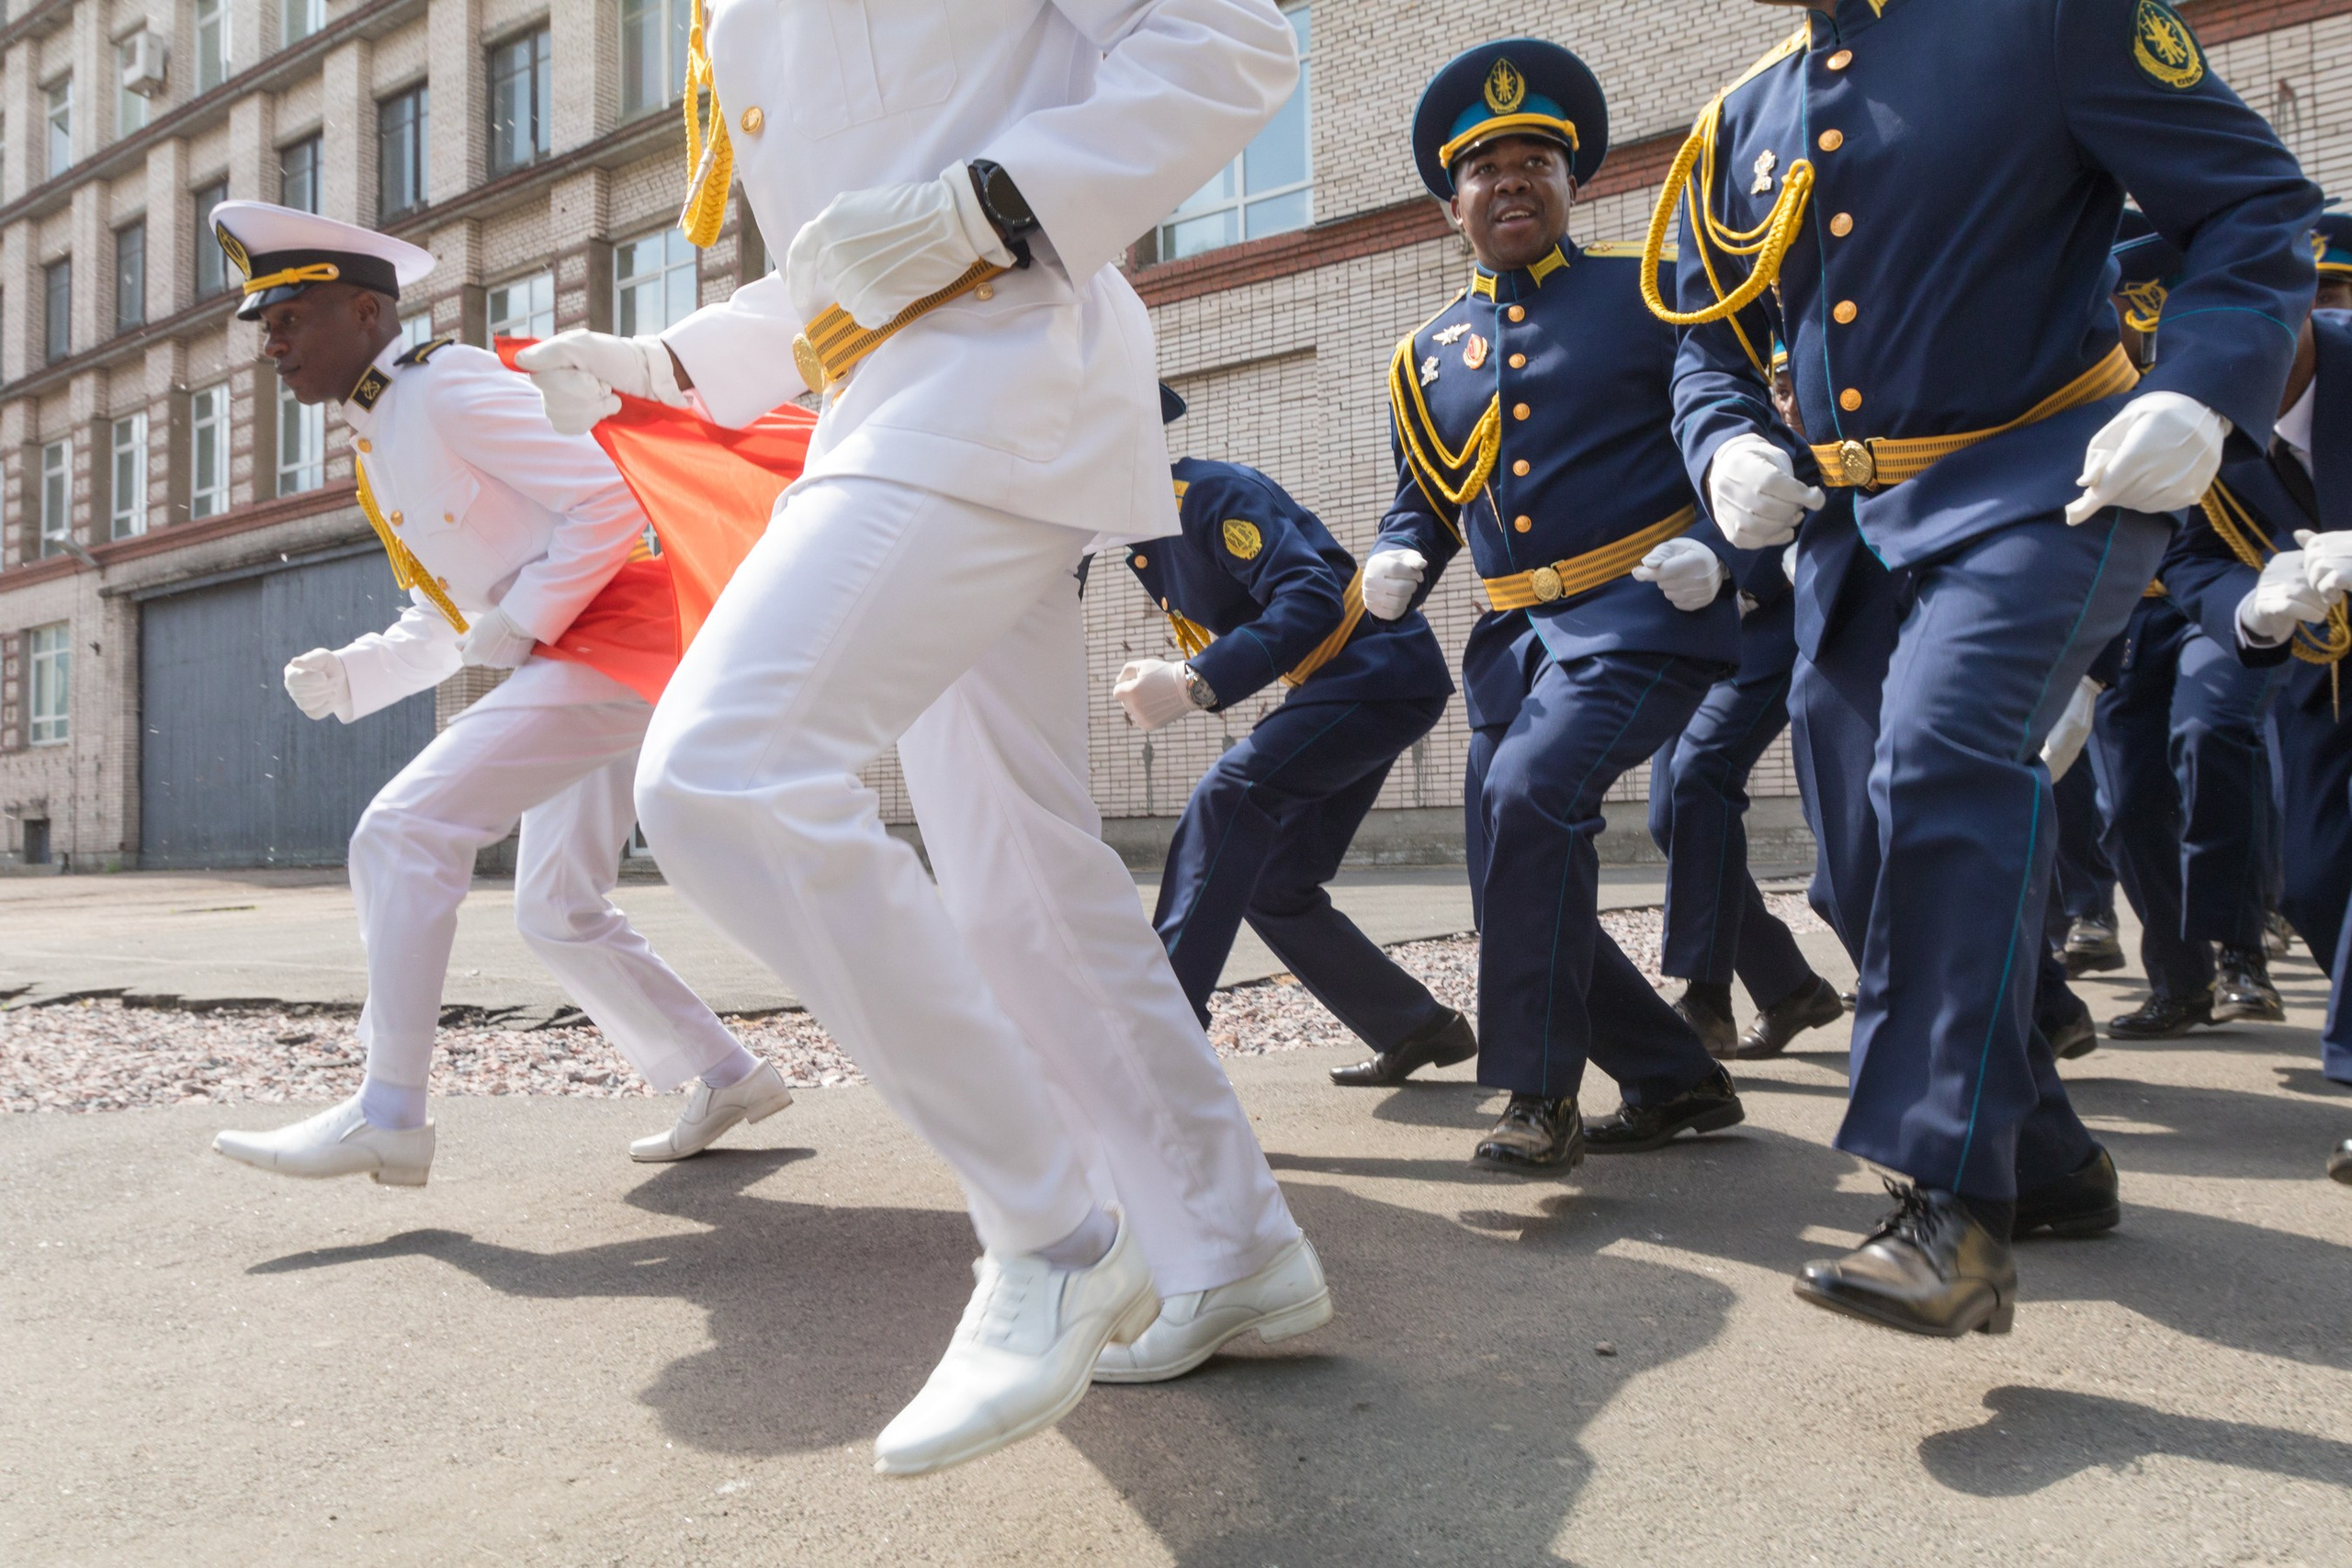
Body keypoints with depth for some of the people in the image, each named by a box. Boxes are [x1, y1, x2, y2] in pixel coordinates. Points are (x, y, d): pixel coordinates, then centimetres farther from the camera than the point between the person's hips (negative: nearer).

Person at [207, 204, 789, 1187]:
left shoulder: (449, 387, -10)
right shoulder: (380, 444, 19)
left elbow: (609, 502, -18)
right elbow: (442, 624, 22)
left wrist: (519, 625, -18)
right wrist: (346, 674, 6)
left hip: (608, 638, -11)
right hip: (564, 659, 11)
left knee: (405, 833, -16)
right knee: (559, 915, 14)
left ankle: (388, 1116, -11)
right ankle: (726, 1078, 23)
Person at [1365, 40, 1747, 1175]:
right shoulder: (1428, 354, 14)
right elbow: (1419, 501, 22)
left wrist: (1711, 541, -15)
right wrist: (1395, 567, 0)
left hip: (1643, 616, -6)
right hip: (1514, 637, 6)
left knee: (1530, 792, -28)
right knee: (1519, 891, 4)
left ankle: (1541, 1095, -14)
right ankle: (1677, 1082, 24)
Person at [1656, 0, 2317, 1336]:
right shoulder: (1739, 127, 11)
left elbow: (2261, 202, -3)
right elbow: (1708, 350, 19)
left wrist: (2200, 394, -21)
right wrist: (1732, 445, -4)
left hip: (2046, 487, -6)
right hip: (1852, 523, 7)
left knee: (1941, 757, -29)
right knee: (1872, 861, 6)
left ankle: (1958, 1208, -25)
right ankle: (2044, 1150, 25)